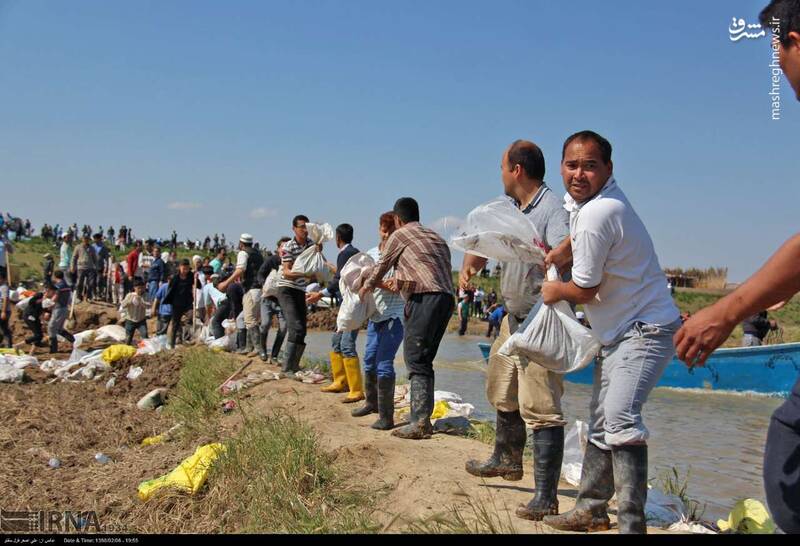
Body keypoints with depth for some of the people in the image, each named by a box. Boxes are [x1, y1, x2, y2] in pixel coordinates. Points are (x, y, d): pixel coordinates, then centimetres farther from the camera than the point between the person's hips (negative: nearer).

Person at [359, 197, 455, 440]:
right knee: (424, 360, 13)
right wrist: (401, 282, 48)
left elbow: (381, 267, 19)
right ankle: (420, 416, 13)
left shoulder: (399, 235, 9)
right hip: (447, 298, 7)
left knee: (415, 359, -7)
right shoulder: (435, 237, 27)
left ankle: (421, 421, -15)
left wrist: (366, 288, 39)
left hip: (424, 298, -7)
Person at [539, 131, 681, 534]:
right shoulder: (584, 201, 4)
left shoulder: (597, 213, -25)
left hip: (645, 330, -11)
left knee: (620, 418, -26)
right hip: (618, 330, 11)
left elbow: (584, 290, -18)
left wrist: (555, 292, 2)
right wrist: (560, 252, 10)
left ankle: (631, 522, -24)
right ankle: (592, 508, 29)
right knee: (600, 421, 16)